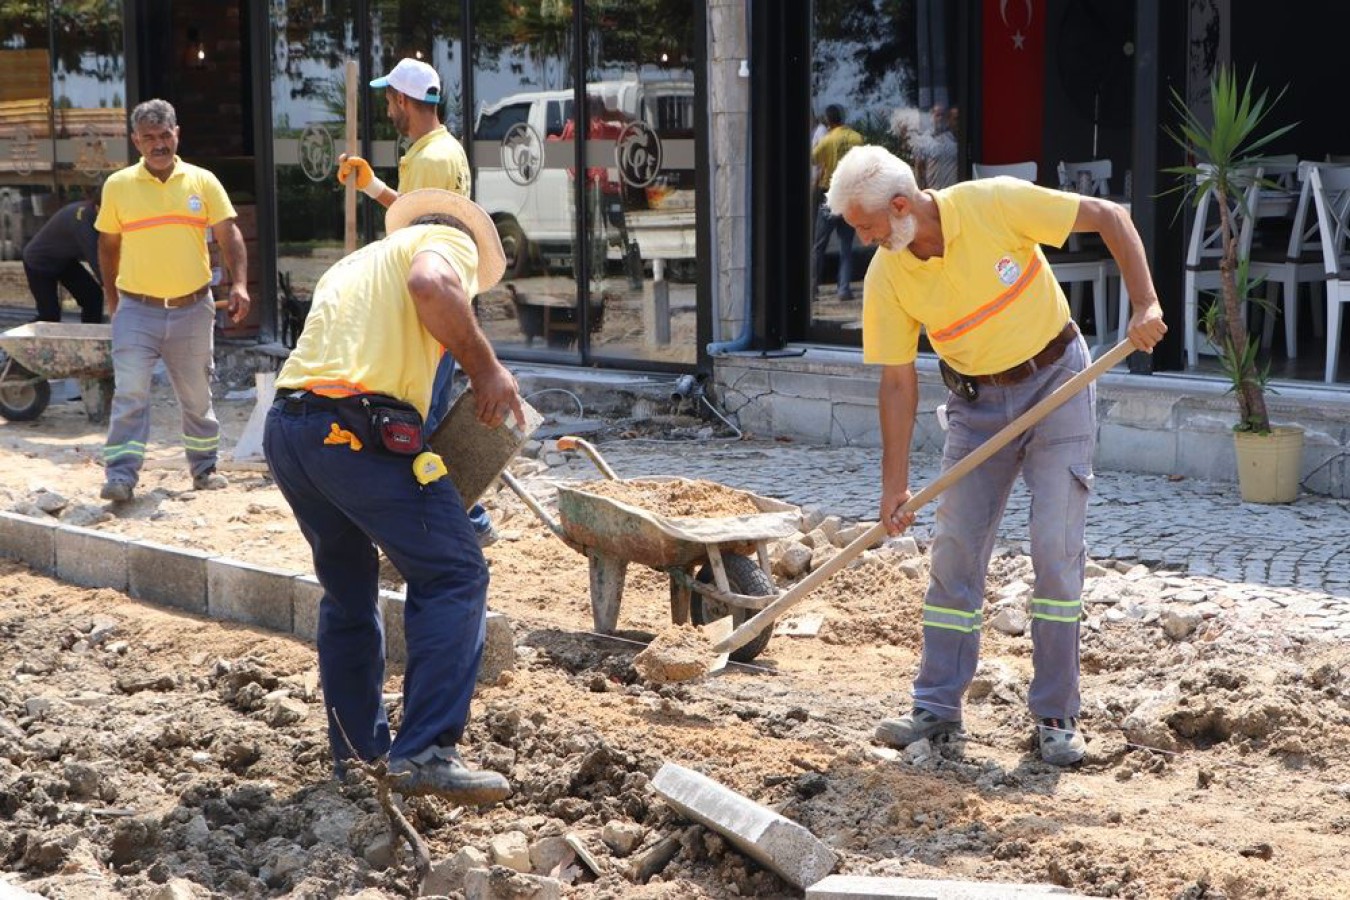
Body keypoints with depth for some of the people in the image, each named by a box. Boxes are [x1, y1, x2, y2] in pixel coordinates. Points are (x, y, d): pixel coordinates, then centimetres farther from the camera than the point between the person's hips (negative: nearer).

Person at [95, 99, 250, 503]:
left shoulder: (202, 181, 1)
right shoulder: (118, 186, 0)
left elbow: (229, 235, -1)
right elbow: (109, 243, 10)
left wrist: (239, 283, -15)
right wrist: (111, 297, 10)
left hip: (193, 309, 2)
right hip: (137, 310, -1)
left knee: (197, 395, 13)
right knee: (129, 394, -11)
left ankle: (205, 469, 27)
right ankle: (120, 477, -12)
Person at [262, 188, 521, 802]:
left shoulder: (352, 264, 34)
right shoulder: (450, 241, 11)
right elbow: (432, 285, -15)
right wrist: (486, 366, -7)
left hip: (285, 426, 8)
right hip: (355, 428, -8)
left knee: (348, 590, 22)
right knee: (453, 574, -4)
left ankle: (357, 749, 27)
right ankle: (426, 751, -12)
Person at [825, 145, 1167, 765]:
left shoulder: (996, 203, -22)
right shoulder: (886, 279, -11)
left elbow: (1109, 217, -13)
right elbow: (897, 382, -5)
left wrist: (1145, 303, -22)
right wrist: (894, 485, -7)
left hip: (1056, 381, -3)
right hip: (977, 402, 3)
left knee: (1056, 548, -9)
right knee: (954, 549, -1)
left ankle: (1056, 717, -1)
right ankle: (937, 707, 8)